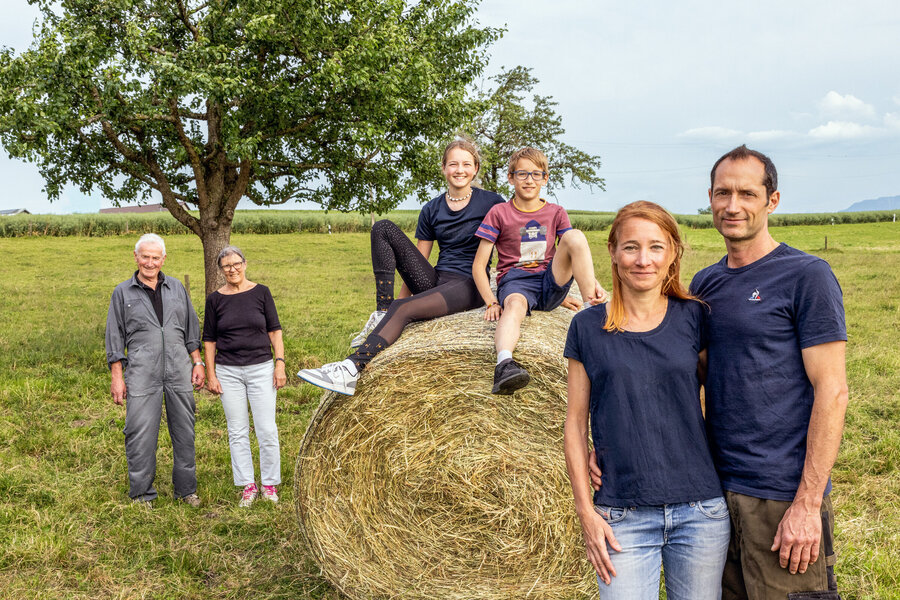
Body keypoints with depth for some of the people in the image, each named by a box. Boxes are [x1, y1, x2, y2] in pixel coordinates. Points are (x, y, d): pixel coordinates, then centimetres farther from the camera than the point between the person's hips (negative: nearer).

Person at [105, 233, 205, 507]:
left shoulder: (176, 287, 13)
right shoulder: (123, 292, 5)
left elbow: (191, 328, 17)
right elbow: (115, 336, 5)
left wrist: (198, 363, 11)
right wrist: (117, 376, -1)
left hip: (178, 369, 3)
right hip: (141, 371, -2)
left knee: (184, 431, 7)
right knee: (141, 433, -3)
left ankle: (186, 489, 20)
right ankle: (142, 494, 10)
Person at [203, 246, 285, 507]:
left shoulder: (261, 292, 2)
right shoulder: (215, 299, 3)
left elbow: (275, 330, 4)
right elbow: (209, 340, 7)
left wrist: (280, 363, -4)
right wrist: (210, 374, 1)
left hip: (261, 368, -1)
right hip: (228, 371, 1)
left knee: (267, 429, -3)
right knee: (238, 431, 4)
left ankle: (270, 483, 12)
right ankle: (248, 486, 15)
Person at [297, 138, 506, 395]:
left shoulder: (491, 203, 1)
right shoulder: (431, 210, 13)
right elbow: (417, 261, 15)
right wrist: (403, 296, 10)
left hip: (468, 286, -5)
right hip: (434, 282, 5)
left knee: (402, 308, -32)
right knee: (383, 229, -8)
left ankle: (352, 369, -42)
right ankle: (382, 314, -16)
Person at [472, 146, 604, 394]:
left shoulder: (556, 213, 14)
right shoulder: (499, 213, 5)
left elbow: (575, 250, 12)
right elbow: (479, 265, 2)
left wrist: (592, 283, -10)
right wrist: (491, 302, -13)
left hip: (551, 282, 3)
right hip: (515, 282, -3)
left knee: (575, 235, -21)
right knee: (516, 304, -40)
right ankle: (504, 364, -69)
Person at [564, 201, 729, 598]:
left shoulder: (693, 318, 2)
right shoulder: (588, 327, -1)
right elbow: (575, 423, 2)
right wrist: (586, 511, -3)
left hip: (700, 511, 1)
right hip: (622, 517, -1)